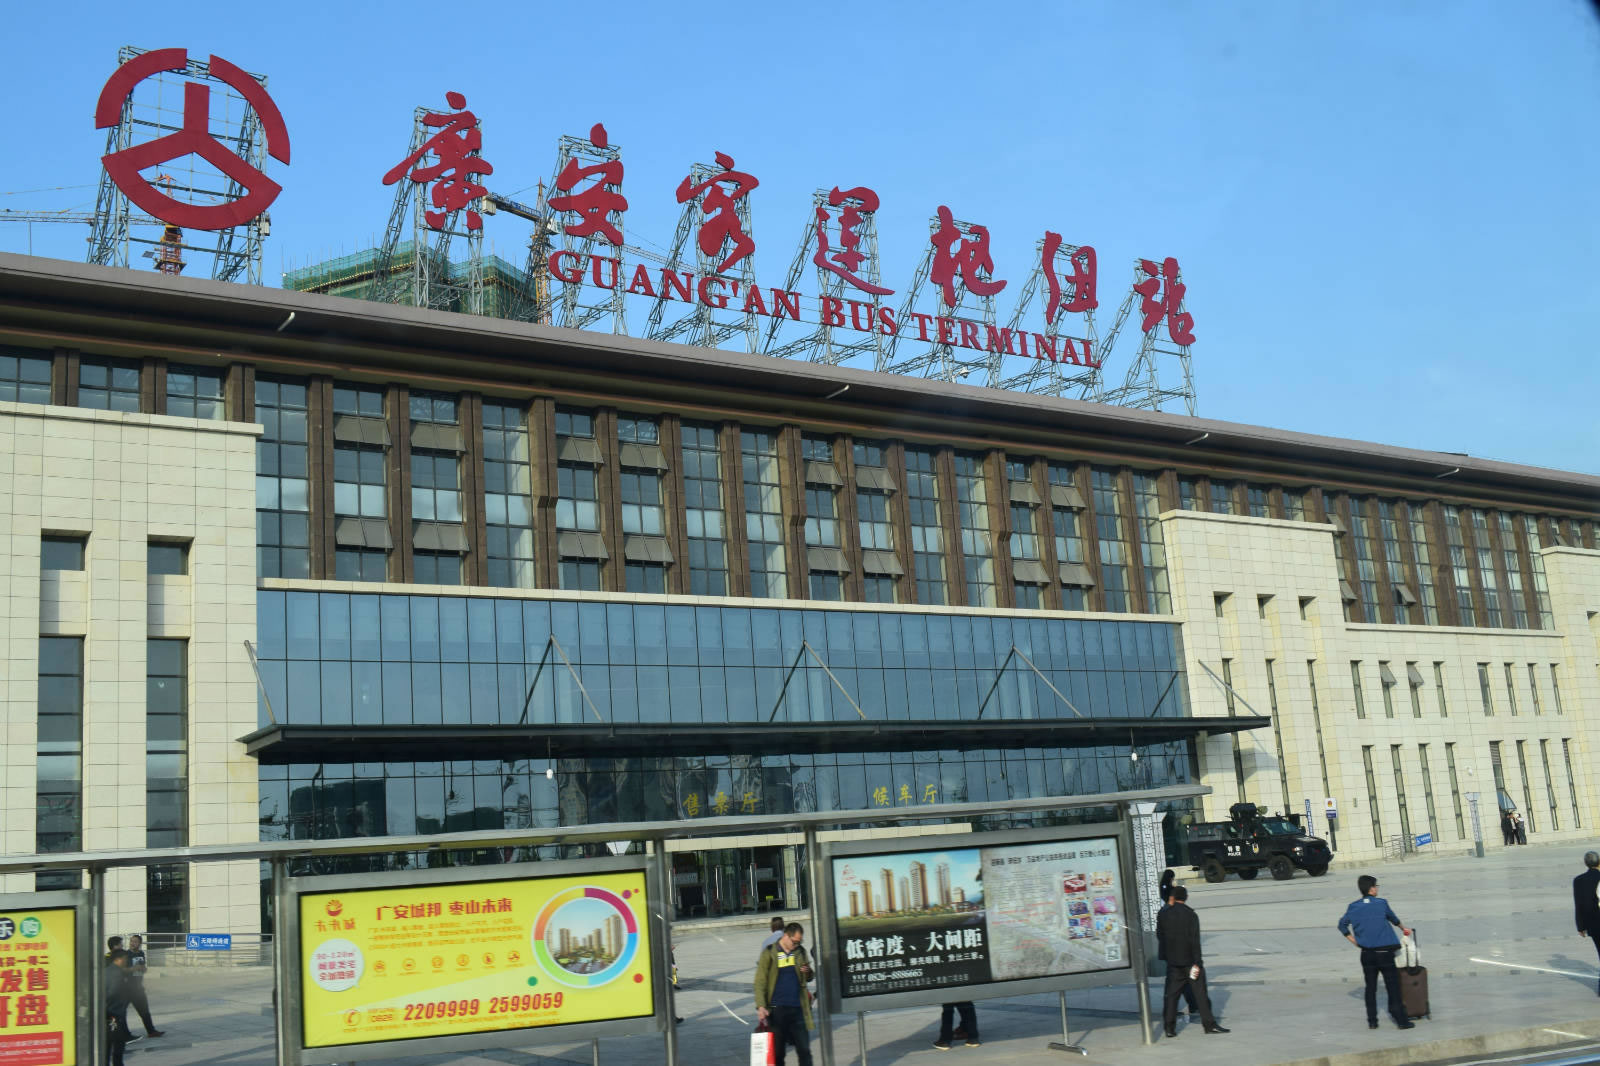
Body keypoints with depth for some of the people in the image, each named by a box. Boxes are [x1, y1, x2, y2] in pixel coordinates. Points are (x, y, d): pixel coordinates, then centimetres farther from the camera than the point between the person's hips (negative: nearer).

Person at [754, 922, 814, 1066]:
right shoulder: (769, 953, -3)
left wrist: (807, 972, -2)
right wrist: (761, 1006, -16)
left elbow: (808, 978, 22)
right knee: (777, 1052, 5)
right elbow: (760, 982, -5)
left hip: (797, 1008, 3)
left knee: (804, 1050, 3)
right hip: (777, 1009, -3)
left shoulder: (800, 952, 10)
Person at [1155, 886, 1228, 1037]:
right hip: (1189, 960, -3)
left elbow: (1160, 937, 6)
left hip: (1172, 961, 3)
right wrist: (1197, 963, -12)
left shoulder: (1163, 914, 0)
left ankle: (1169, 1027, 5)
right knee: (1200, 993, 4)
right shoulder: (1191, 915, -10)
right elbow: (1195, 941, -14)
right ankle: (1209, 1024, 6)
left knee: (1172, 994, 7)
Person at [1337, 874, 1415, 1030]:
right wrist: (1403, 929, 34)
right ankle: (1401, 1020, 4)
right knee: (1393, 987, 2)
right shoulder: (1381, 903, -3)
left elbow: (1342, 925, 8)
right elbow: (1393, 919, 15)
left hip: (1367, 954, 3)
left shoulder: (1353, 907, 3)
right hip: (1385, 952, -3)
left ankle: (1372, 1021, 13)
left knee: (1370, 988, 11)